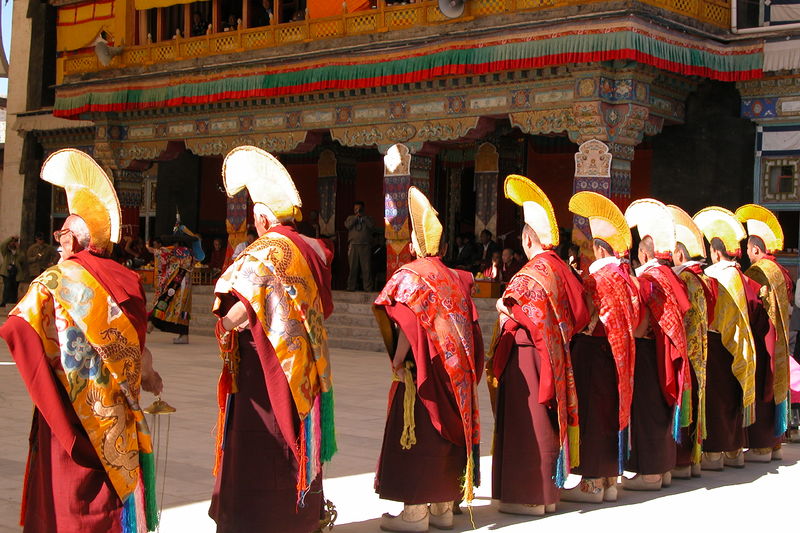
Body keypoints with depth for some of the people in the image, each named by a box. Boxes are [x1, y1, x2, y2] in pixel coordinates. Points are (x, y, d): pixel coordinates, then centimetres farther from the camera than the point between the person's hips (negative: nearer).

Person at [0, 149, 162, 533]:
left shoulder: (57, 280, -10)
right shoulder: (126, 281, 1)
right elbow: (137, 344, 7)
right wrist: (146, 375, 23)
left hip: (73, 409, -4)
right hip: (116, 413, 4)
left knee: (70, 500, 4)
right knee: (113, 483, 14)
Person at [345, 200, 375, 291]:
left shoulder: (367, 218, 15)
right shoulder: (351, 218, 17)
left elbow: (372, 226, -3)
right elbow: (347, 225, -3)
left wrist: (363, 217, -3)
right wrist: (356, 217, -4)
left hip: (365, 246, -1)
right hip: (353, 245, 1)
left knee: (366, 268, -6)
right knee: (353, 267, -1)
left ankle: (368, 288, -4)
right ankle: (351, 287, 4)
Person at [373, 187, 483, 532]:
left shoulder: (411, 275, -11)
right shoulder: (454, 278, 10)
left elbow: (408, 323, -21)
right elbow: (468, 325, 10)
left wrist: (398, 360, -13)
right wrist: (461, 362, 16)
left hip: (421, 369, -7)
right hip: (454, 372, 7)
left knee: (417, 433, -1)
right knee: (447, 431, 12)